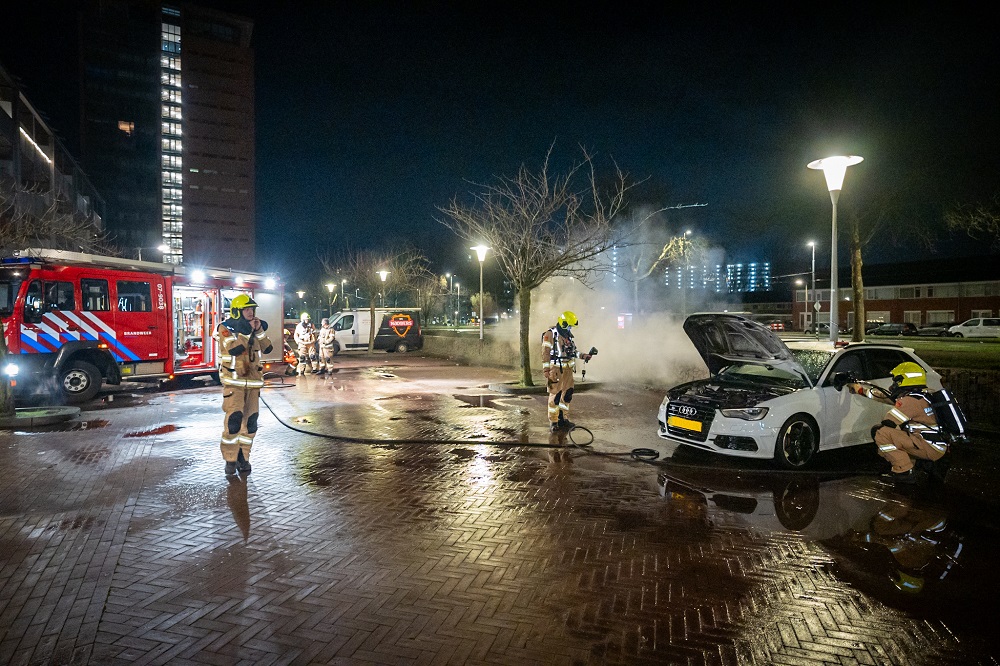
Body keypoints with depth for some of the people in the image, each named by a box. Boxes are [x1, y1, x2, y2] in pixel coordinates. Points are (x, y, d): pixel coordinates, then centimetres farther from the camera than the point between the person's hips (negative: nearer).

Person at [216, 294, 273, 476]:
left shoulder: (254, 327, 12)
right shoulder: (225, 328, -5)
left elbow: (267, 348, 4)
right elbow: (234, 348, -21)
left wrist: (260, 331, -6)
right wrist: (246, 332, -17)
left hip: (253, 381, 6)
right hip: (233, 382, -6)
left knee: (250, 422, 6)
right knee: (234, 419, -13)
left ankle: (243, 458, 16)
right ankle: (230, 459, -2)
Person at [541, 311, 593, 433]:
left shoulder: (568, 336, 15)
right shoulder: (550, 335, -9)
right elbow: (545, 354, -12)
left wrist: (583, 356, 11)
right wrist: (546, 371, -16)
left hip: (568, 370, 8)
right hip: (556, 370, -8)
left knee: (567, 395, 9)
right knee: (555, 395, -5)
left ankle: (563, 419, 20)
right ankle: (553, 422, 3)